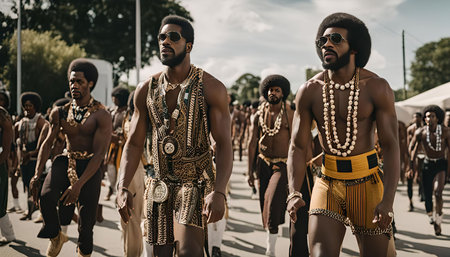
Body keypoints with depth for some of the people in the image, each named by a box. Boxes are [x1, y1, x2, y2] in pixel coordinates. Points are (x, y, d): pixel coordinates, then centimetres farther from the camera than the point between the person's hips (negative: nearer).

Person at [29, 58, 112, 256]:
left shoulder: (101, 115, -14)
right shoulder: (61, 113, 1)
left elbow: (99, 154, -19)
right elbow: (47, 143, 4)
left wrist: (78, 185, -27)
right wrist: (37, 175, -9)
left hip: (90, 166, -3)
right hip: (66, 161, 3)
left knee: (86, 221, -1)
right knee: (46, 197, -25)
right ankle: (56, 236, 3)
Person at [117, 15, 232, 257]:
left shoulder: (211, 88, -6)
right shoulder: (146, 90, 6)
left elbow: (224, 144, -11)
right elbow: (134, 143, 8)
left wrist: (219, 192, -24)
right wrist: (123, 187, -6)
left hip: (196, 184, -4)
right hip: (160, 187, 4)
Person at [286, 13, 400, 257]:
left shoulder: (376, 88, -6)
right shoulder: (309, 91, -1)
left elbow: (391, 146, -10)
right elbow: (298, 147, -1)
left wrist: (388, 201, -21)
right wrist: (294, 193, -16)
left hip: (367, 182, 0)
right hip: (328, 183, 1)